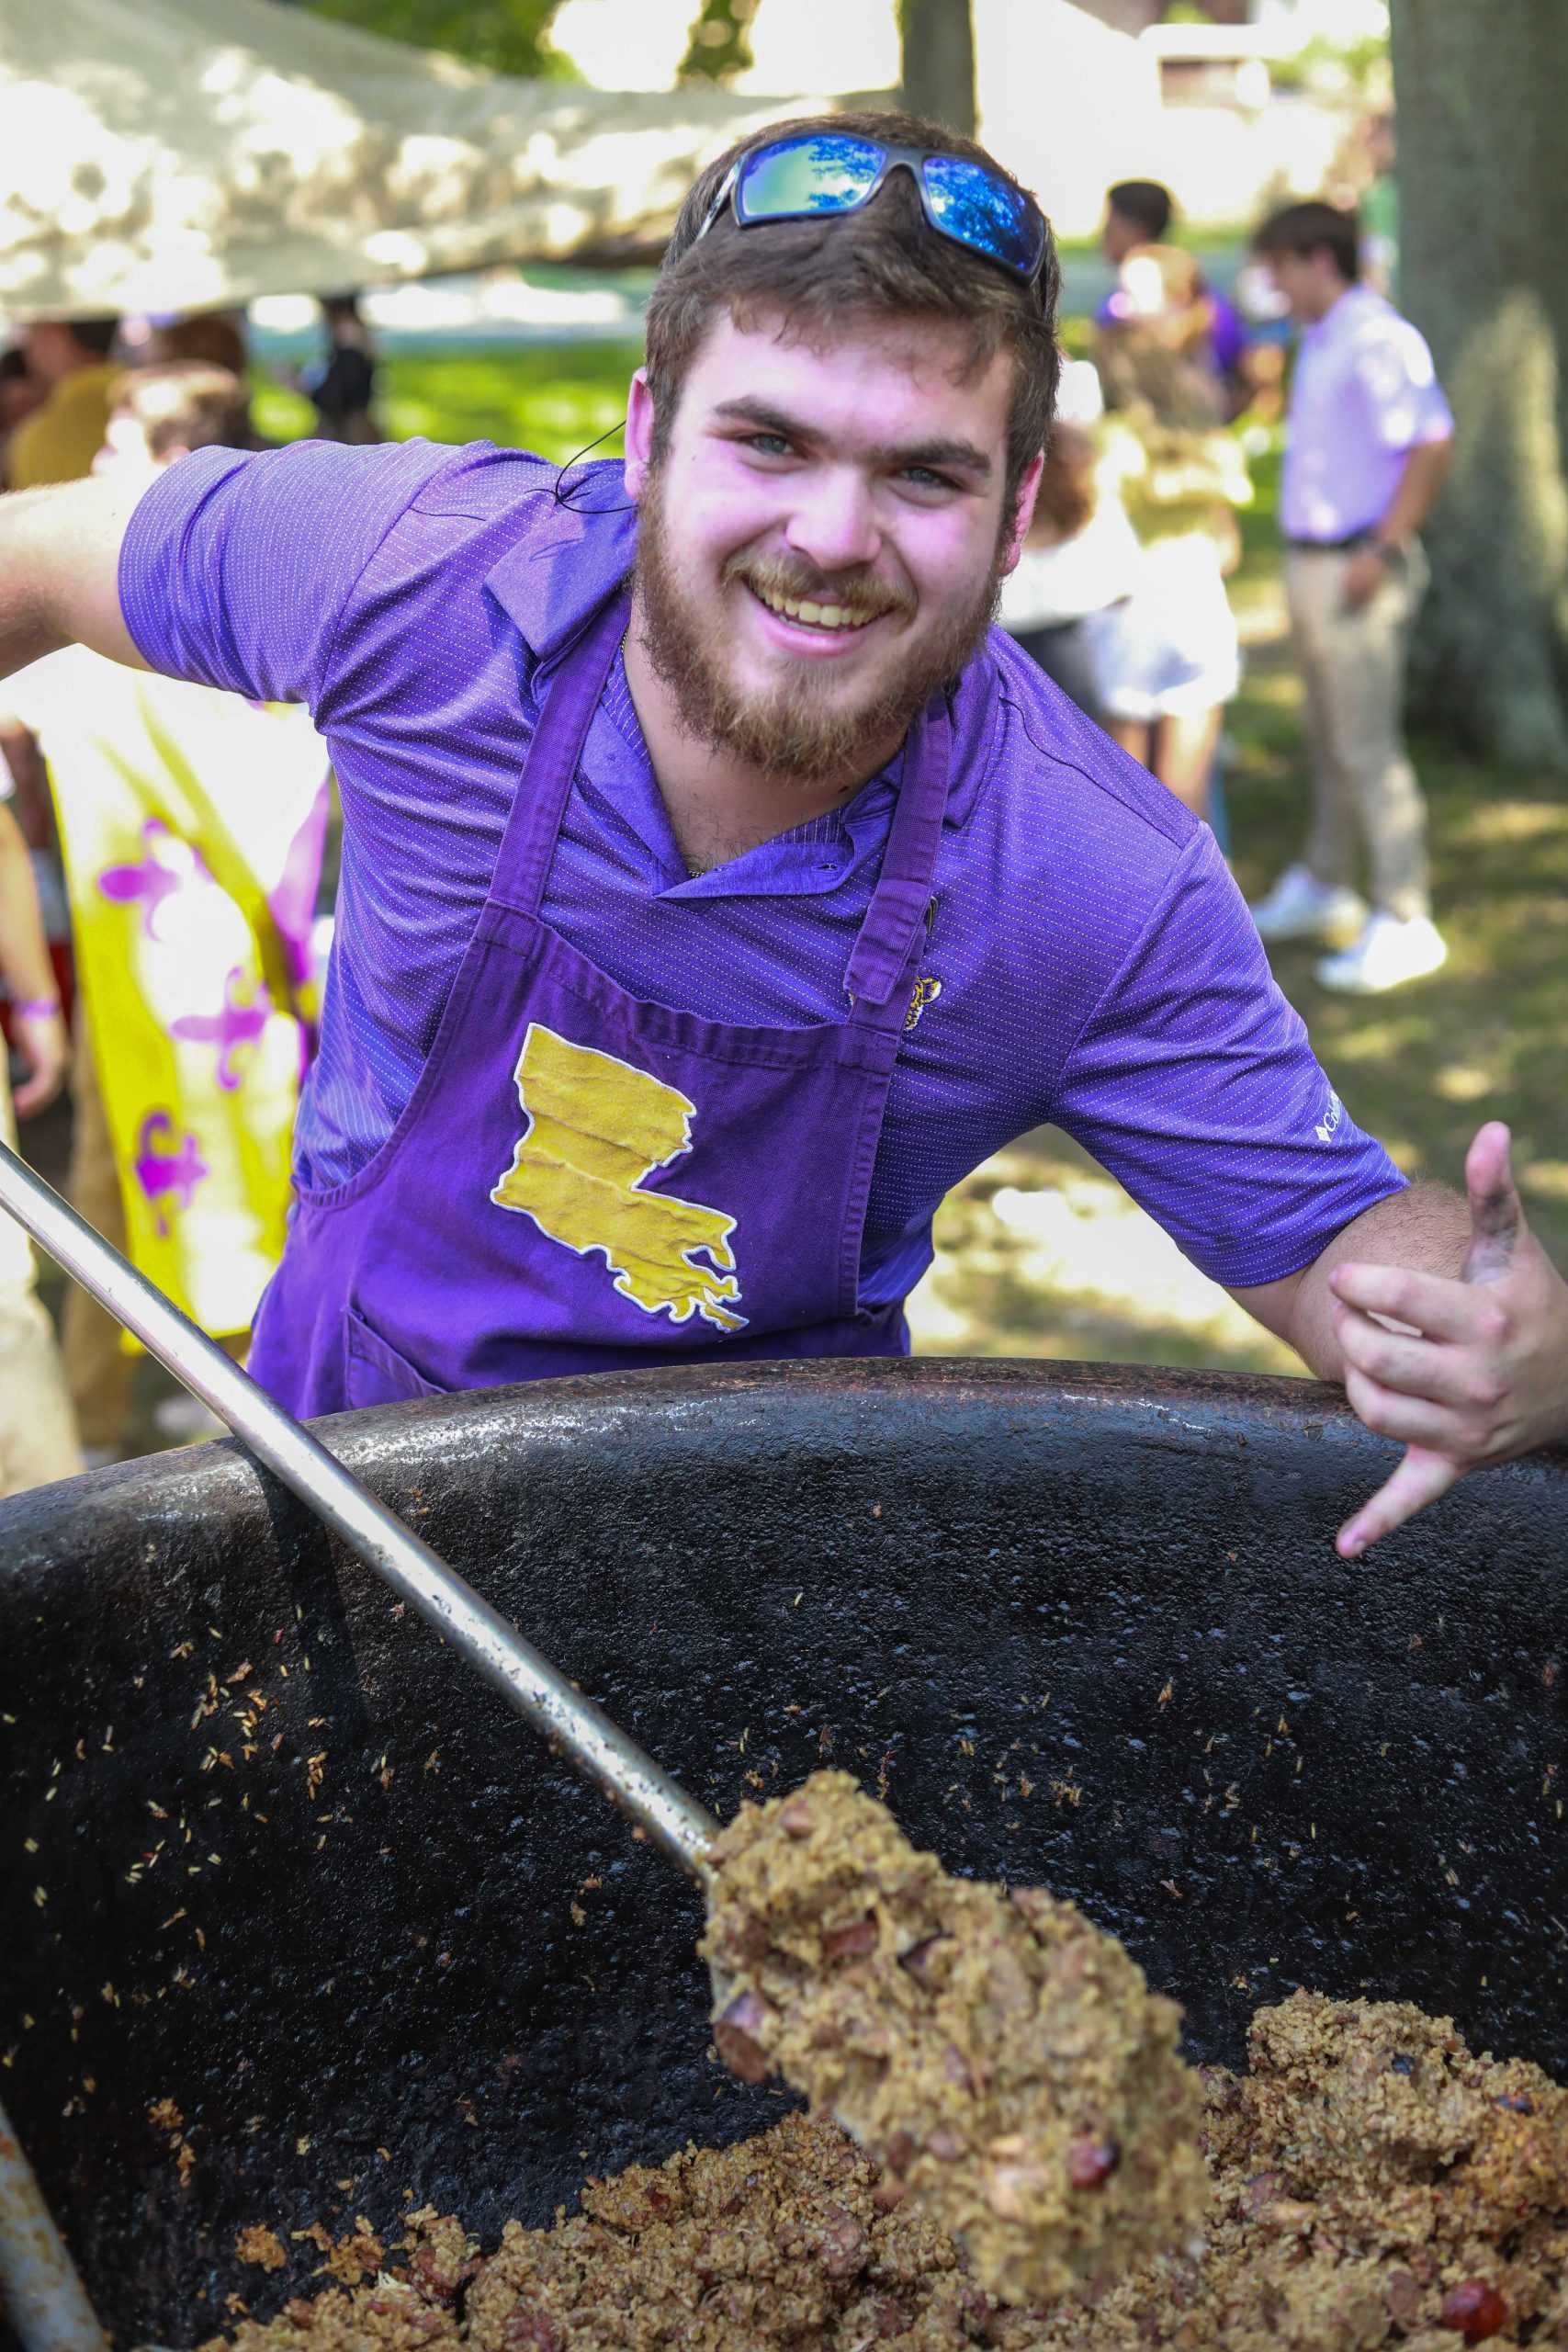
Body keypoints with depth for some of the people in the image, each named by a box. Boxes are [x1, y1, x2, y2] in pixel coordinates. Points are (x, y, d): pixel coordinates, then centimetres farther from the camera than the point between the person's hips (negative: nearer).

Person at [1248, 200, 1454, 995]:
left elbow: (1433, 443, -24)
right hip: (1311, 562, 10)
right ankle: (1323, 886, 33)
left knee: (1368, 746, -7)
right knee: (1329, 737, 19)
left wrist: (1383, 551, -25)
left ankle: (1403, 923, -2)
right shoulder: (1318, 340, 15)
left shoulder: (1378, 339, -16)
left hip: (1356, 568, -10)